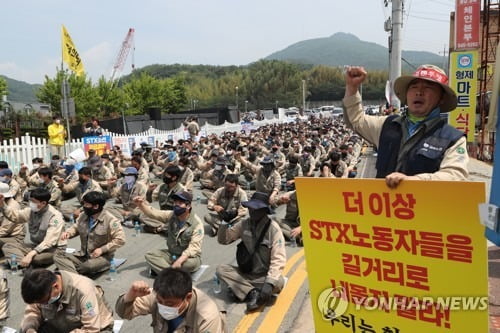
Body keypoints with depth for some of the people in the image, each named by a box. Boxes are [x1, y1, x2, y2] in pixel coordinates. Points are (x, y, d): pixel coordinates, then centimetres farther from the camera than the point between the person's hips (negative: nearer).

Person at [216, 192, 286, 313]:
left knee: (278, 282, -34)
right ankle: (253, 293, -24)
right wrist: (225, 224, -13)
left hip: (265, 275, -4)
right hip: (245, 273, 4)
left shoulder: (273, 228, -17)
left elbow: (278, 259, -22)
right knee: (221, 269, -19)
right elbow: (223, 240, 5)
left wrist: (269, 282, -34)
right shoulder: (244, 224, -3)